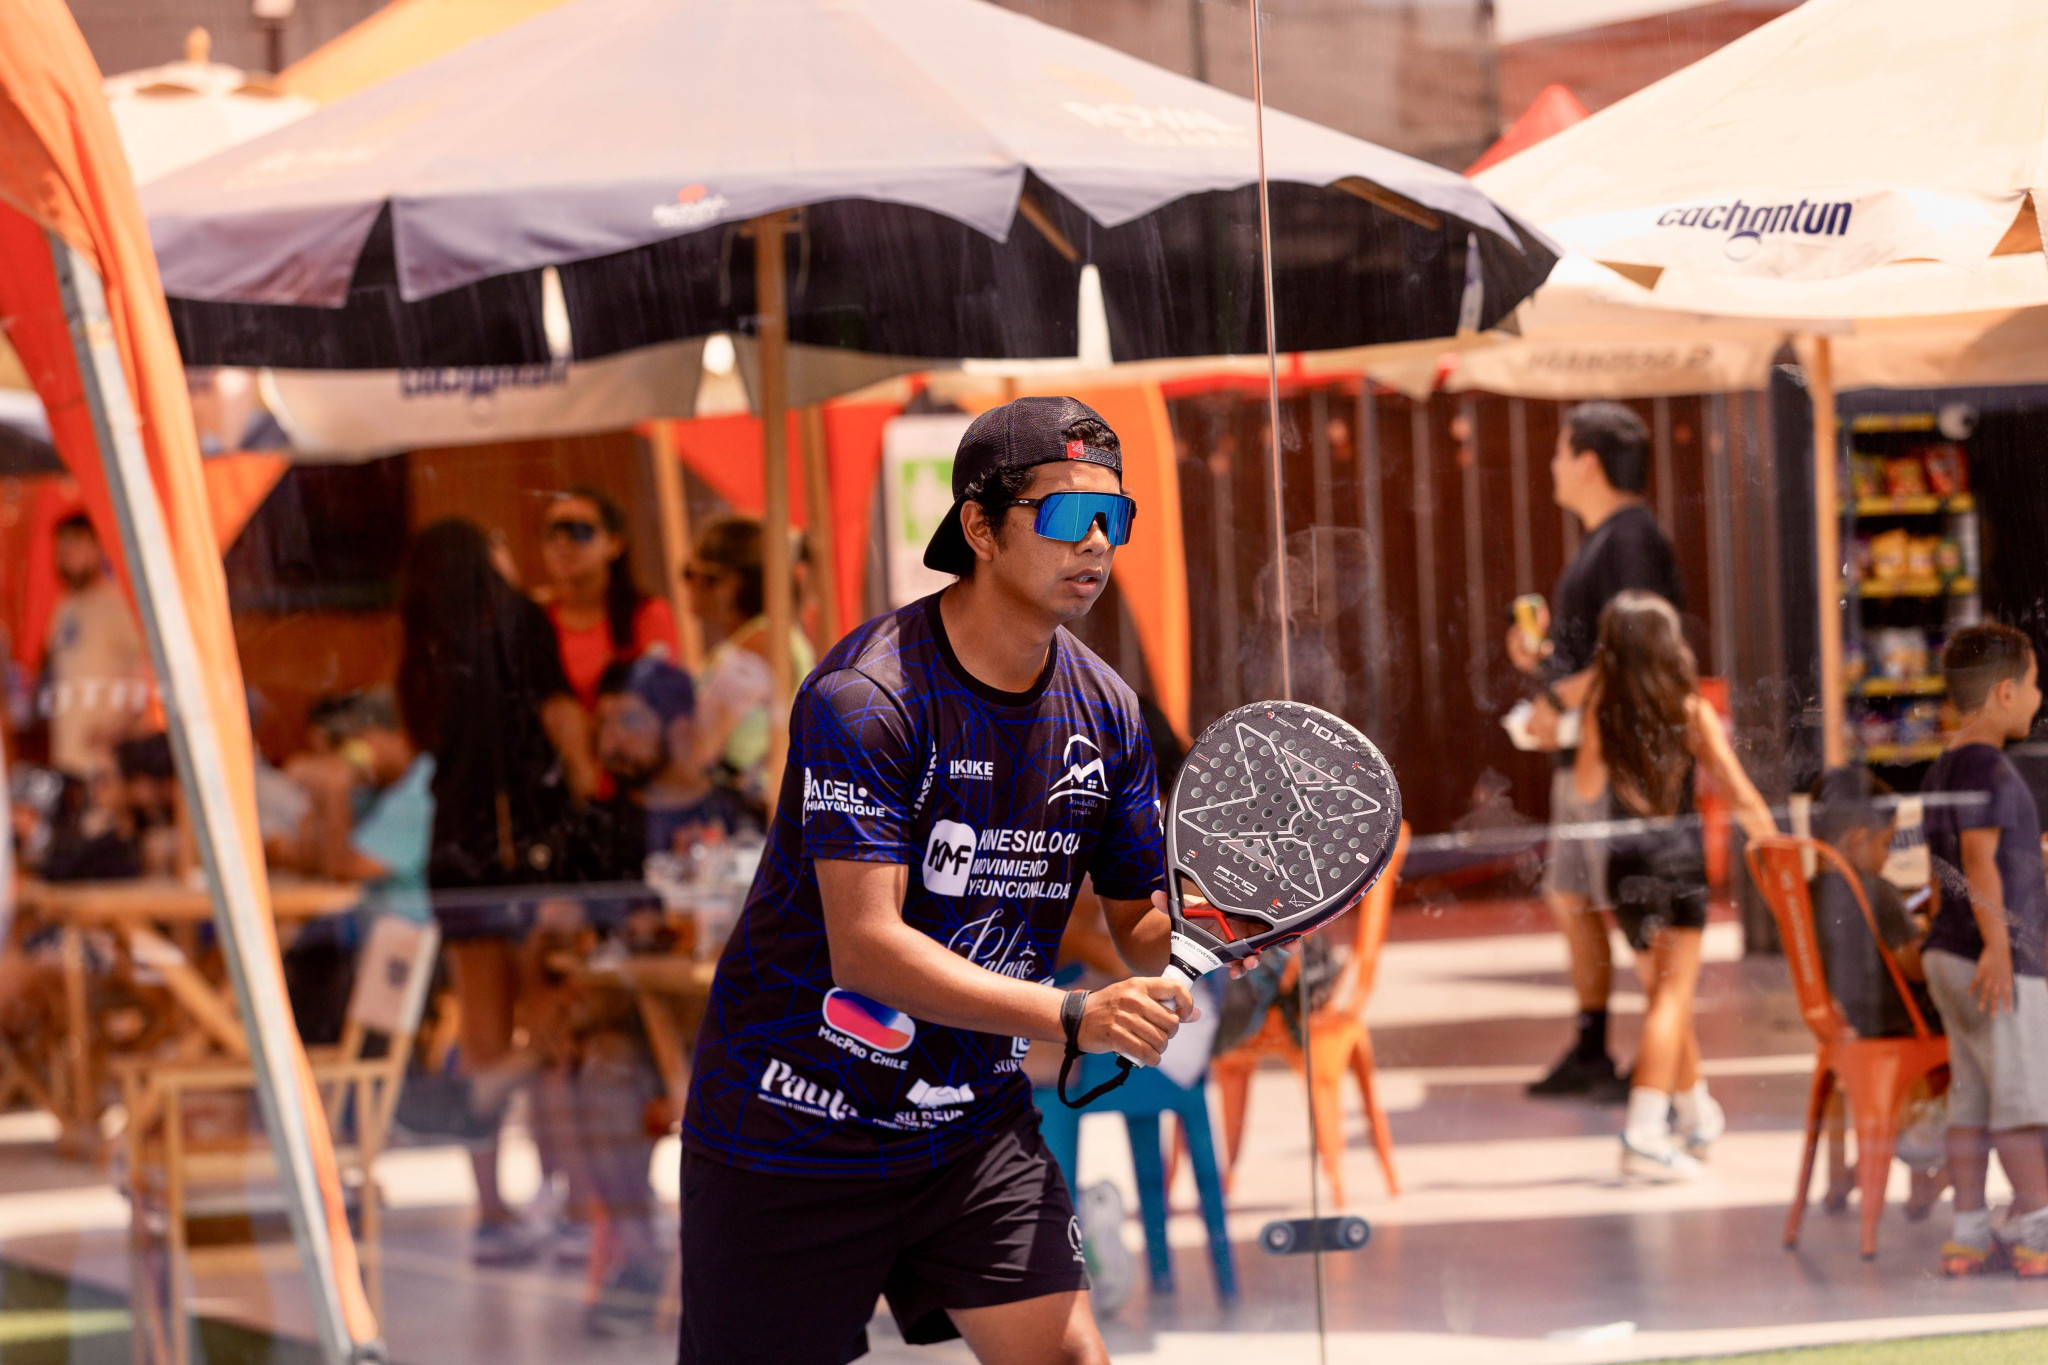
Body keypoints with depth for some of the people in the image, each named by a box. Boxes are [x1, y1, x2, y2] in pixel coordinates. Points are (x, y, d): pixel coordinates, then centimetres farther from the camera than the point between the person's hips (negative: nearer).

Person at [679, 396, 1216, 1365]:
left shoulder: (1104, 711, 0)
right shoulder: (865, 698, -21)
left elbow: (1140, 922, 10)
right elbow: (866, 947, -28)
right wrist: (1075, 1018, -35)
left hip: (975, 1122, 5)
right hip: (796, 1130, -5)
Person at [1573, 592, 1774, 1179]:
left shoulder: (1601, 709, -1)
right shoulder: (1692, 710, -6)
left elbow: (1586, 789, 11)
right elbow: (1738, 790, -7)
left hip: (1624, 859, 3)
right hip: (1680, 852, -3)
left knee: (1665, 990, 18)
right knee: (1673, 993, -2)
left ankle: (1698, 1111, 33)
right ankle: (1645, 1130, -14)